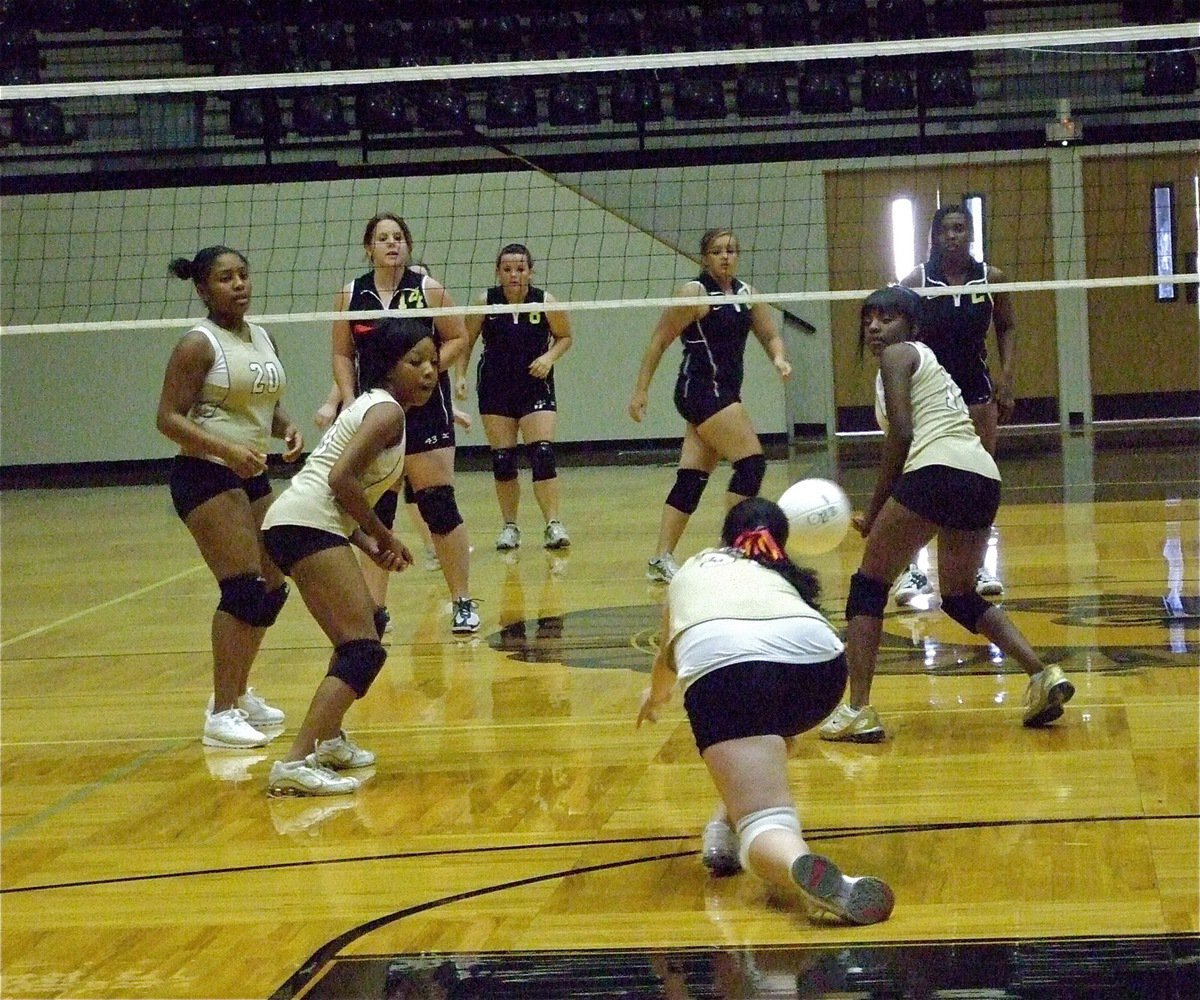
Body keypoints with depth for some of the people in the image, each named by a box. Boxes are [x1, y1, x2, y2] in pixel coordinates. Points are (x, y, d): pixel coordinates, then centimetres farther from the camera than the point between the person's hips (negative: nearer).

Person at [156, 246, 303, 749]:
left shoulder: (262, 339, 12)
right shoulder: (198, 344, -11)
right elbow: (169, 418, -15)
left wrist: (287, 427, 0)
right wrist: (227, 450, -28)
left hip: (252, 477, 8)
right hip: (206, 478, -8)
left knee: (272, 590, 12)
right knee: (243, 589, -16)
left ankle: (237, 693, 29)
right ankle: (221, 714, -12)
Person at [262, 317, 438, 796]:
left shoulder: (372, 406, 23)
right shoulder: (387, 411, -6)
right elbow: (341, 480, -18)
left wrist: (370, 545, 10)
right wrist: (384, 537, -7)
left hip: (300, 524, 10)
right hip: (306, 525, -10)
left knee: (365, 626, 27)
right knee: (365, 649, -16)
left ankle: (329, 739, 35)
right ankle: (296, 764, -26)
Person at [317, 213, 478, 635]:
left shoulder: (428, 289, -2)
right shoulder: (351, 296, 4)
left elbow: (458, 338, 2)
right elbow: (342, 354, 9)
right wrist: (348, 401, -3)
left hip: (424, 408, -3)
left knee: (438, 505, -4)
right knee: (375, 511, 5)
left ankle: (462, 602, 5)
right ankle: (375, 608, 10)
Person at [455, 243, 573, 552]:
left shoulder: (545, 302, -9)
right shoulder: (485, 302, -7)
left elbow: (565, 337, 6)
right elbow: (466, 341, 5)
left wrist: (550, 357, -12)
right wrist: (461, 375, -5)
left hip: (536, 387, -1)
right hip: (495, 390, 1)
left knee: (542, 454, -14)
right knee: (502, 461, 3)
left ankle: (553, 524, -12)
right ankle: (509, 526, 15)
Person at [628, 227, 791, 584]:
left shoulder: (745, 293, 12)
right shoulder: (695, 292, -8)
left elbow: (769, 335, 17)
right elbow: (658, 342, -7)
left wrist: (778, 358, -5)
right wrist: (641, 390, -10)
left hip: (725, 393, 7)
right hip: (701, 390, -7)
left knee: (692, 478, 3)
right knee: (751, 462, -13)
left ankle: (661, 560, 3)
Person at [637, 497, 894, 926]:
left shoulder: (693, 569, 40)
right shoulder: (784, 577, 41)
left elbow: (667, 658, 58)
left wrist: (655, 696, 80)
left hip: (719, 659, -3)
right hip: (815, 652, 3)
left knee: (765, 826, -13)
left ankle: (804, 869, -45)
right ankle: (730, 827, 29)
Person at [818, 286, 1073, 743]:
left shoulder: (898, 355, 7)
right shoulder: (927, 361, 32)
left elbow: (901, 435, -5)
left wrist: (874, 512, -2)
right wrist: (882, 513, 20)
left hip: (939, 471, -9)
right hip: (985, 478, 9)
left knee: (868, 584, 3)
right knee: (960, 597, 24)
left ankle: (857, 711, -5)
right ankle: (1043, 675, 6)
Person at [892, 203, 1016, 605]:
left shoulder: (991, 279, -1)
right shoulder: (917, 281, -8)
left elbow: (1006, 328, 11)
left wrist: (1007, 376, 2)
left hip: (975, 387, 3)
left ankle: (976, 564, 15)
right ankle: (911, 568, -6)